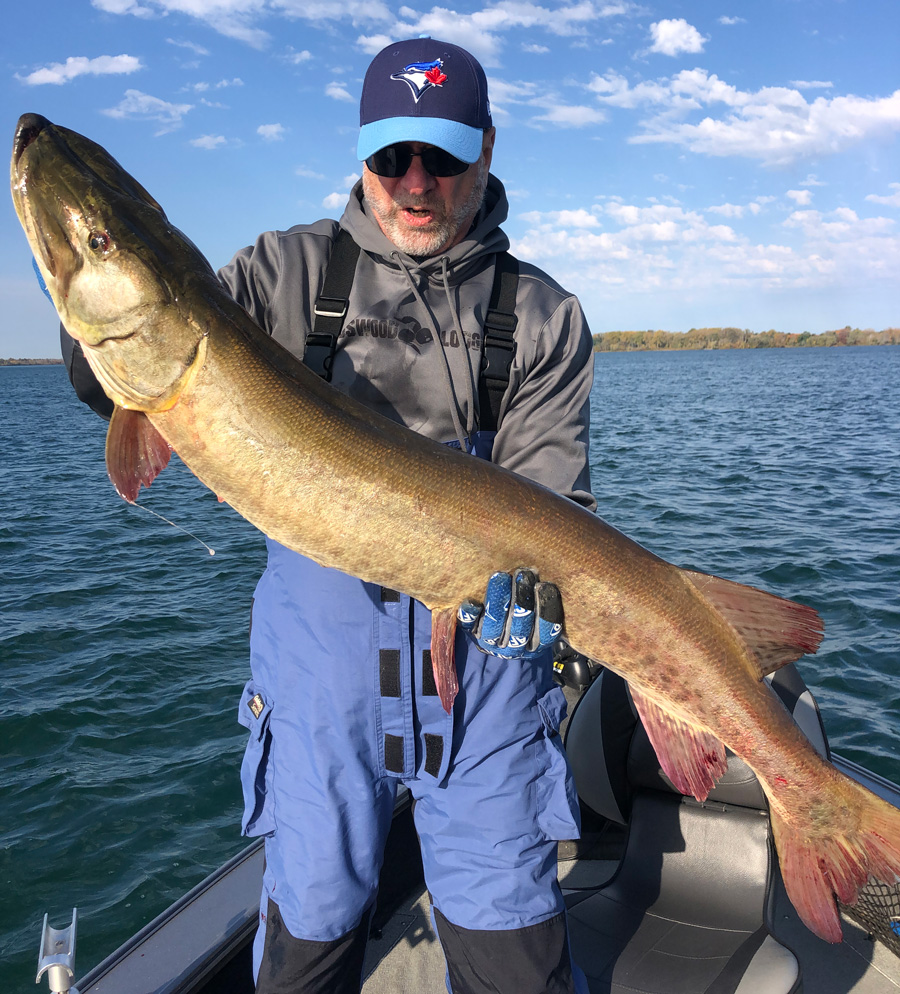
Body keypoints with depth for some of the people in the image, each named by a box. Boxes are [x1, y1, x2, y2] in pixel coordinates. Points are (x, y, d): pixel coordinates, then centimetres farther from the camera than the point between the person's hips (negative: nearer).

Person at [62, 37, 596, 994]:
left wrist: (523, 579, -26)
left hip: (479, 636, 0)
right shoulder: (293, 269, 3)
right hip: (319, 628, 1)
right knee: (312, 912, 16)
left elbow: (546, 491, -5)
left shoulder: (542, 315, 3)